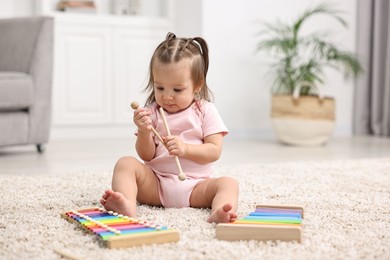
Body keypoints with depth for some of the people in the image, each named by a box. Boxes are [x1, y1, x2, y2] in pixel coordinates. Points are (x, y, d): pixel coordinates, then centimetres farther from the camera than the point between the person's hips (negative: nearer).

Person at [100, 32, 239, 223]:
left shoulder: (206, 111, 5)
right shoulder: (152, 112, 9)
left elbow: (214, 151, -4)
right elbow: (147, 155, 4)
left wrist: (185, 149, -20)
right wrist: (144, 132, -16)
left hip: (195, 187, -1)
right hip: (155, 183, 1)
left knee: (228, 183, -26)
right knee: (126, 163, -20)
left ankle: (218, 213, -58)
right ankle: (127, 206, -47)